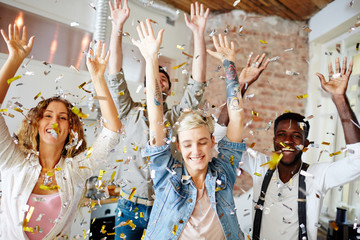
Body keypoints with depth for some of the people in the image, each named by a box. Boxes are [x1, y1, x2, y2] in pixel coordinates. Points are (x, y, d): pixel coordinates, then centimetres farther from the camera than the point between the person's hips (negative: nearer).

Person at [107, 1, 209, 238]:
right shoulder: (132, 113, 6)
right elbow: (115, 76, -3)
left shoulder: (176, 117, 6)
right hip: (130, 206, 0)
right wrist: (117, 27, -10)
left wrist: (199, 33, -9)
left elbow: (197, 83, -4)